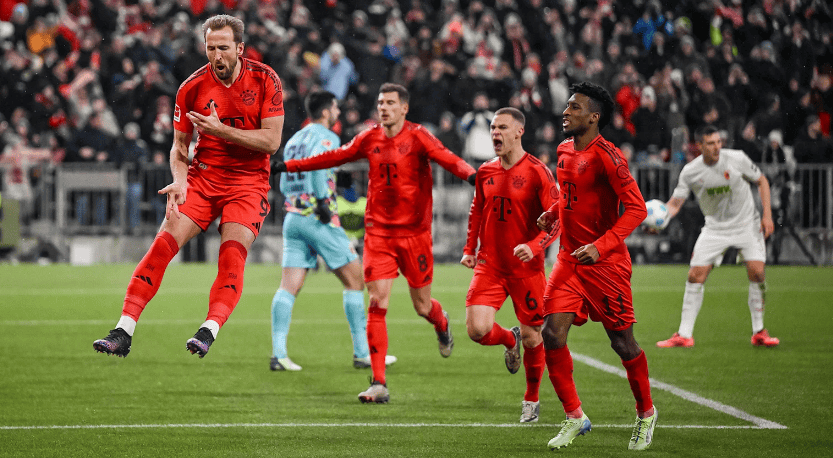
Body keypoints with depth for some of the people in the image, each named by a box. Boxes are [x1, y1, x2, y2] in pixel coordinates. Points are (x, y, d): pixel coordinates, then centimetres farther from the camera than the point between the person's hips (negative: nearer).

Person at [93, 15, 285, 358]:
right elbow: (180, 146, 6)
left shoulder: (265, 80, -7)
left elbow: (271, 141, -10)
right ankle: (123, 332, -16)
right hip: (203, 177, 2)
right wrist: (179, 182, -13)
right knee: (163, 243, -14)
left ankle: (209, 331, -31)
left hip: (249, 181, -1)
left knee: (232, 253, -24)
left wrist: (220, 130, -18)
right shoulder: (192, 88, -2)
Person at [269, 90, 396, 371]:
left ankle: (278, 354, -12)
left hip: (292, 218, 7)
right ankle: (362, 353, 3)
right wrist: (323, 199, -22)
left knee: (289, 286, 1)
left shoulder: (294, 140, 19)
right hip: (318, 220, -7)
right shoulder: (326, 137, -5)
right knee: (354, 279, 3)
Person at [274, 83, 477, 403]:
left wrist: (469, 174, -42)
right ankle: (379, 384, -9)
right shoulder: (370, 139, 6)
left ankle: (441, 323, 46)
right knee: (377, 302, -9)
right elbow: (336, 157, 19)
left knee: (422, 306, 5)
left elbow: (445, 157, -22)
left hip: (414, 232, -3)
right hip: (378, 231, 3)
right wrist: (290, 166, 22)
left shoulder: (417, 137, -6)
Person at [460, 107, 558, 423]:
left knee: (532, 337, 3)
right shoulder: (485, 172, 7)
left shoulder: (537, 172, -9)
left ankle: (531, 400, 25)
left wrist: (535, 245, -27)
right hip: (490, 264, 4)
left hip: (527, 268, -3)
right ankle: (509, 340, 23)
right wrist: (469, 249, 13)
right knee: (477, 330, -13)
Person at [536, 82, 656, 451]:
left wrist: (601, 246, -28)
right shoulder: (565, 150, 8)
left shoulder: (606, 155, -16)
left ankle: (646, 413, 25)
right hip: (569, 259, 7)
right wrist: (553, 213, 8)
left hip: (605, 263, -7)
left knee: (623, 343, 3)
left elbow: (636, 208, -19)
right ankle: (575, 418, 3)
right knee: (551, 334, -7)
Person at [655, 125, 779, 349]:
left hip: (747, 224, -1)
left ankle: (759, 332, -2)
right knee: (695, 276, -8)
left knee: (757, 272, -16)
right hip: (715, 228, 1)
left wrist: (767, 214, -8)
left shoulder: (737, 158, -13)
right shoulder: (690, 172, -10)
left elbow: (761, 181, 0)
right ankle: (684, 335, 1)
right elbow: (675, 202, -7)